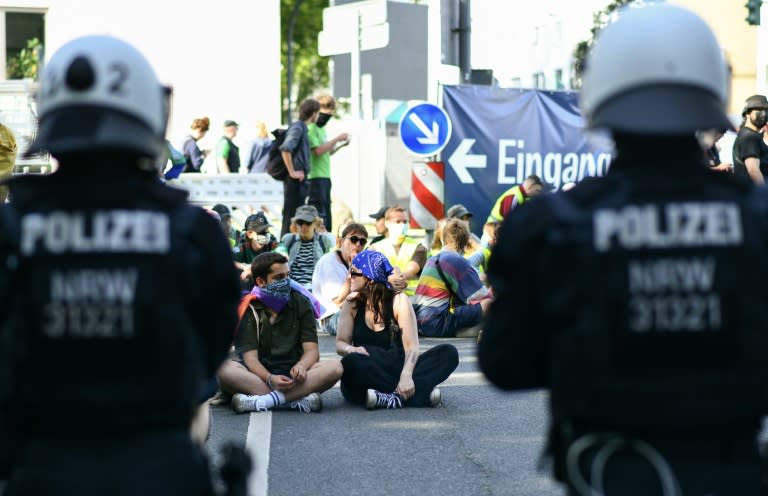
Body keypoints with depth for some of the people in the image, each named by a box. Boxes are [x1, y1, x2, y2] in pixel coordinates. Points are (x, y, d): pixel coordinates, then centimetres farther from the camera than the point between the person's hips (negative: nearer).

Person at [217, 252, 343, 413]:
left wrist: (301, 366, -26)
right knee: (223, 369, -33)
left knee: (334, 367, -27)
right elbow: (250, 356, -10)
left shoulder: (300, 303, 8)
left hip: (292, 375, 2)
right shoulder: (248, 308, 0)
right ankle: (296, 400, -40)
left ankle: (262, 401, -40)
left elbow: (311, 349, -1)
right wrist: (270, 379, -31)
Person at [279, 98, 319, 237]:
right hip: (295, 179, -10)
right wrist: (292, 172, -22)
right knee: (291, 216, -8)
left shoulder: (302, 127, 16)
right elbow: (285, 149, -26)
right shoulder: (297, 127, -13)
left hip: (299, 180, 10)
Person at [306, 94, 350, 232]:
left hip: (325, 176, 10)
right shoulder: (310, 128, -10)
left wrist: (340, 145, 9)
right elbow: (318, 150, -20)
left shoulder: (321, 128, 19)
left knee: (326, 216, 10)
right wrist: (336, 139, -16)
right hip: (315, 176, -10)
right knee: (319, 214, -12)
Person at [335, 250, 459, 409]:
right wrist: (351, 350, -25)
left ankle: (397, 397, -39)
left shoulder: (398, 301, -2)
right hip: (367, 377, 0)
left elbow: (411, 346, -11)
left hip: (396, 370, 0)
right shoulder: (352, 303, 5)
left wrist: (406, 375, -31)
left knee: (449, 353, -21)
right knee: (350, 362, -37)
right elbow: (340, 343, 1)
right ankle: (421, 392, -34)